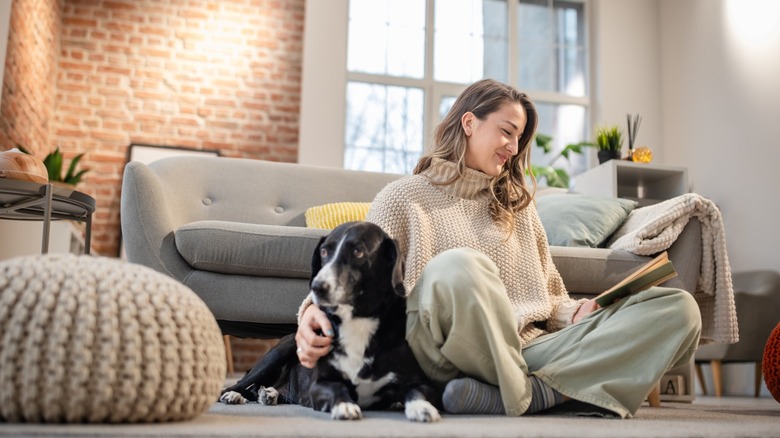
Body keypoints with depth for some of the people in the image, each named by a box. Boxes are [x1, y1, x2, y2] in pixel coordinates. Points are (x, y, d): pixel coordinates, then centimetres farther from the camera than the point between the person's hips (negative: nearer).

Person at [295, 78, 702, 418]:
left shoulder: (518, 205, 26)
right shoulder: (403, 197, 13)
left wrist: (576, 313, 1)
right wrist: (314, 310, -18)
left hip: (529, 352, 5)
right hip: (442, 356, -5)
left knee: (678, 308, -17)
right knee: (460, 267, -40)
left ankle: (527, 393, -31)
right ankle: (517, 396, -18)